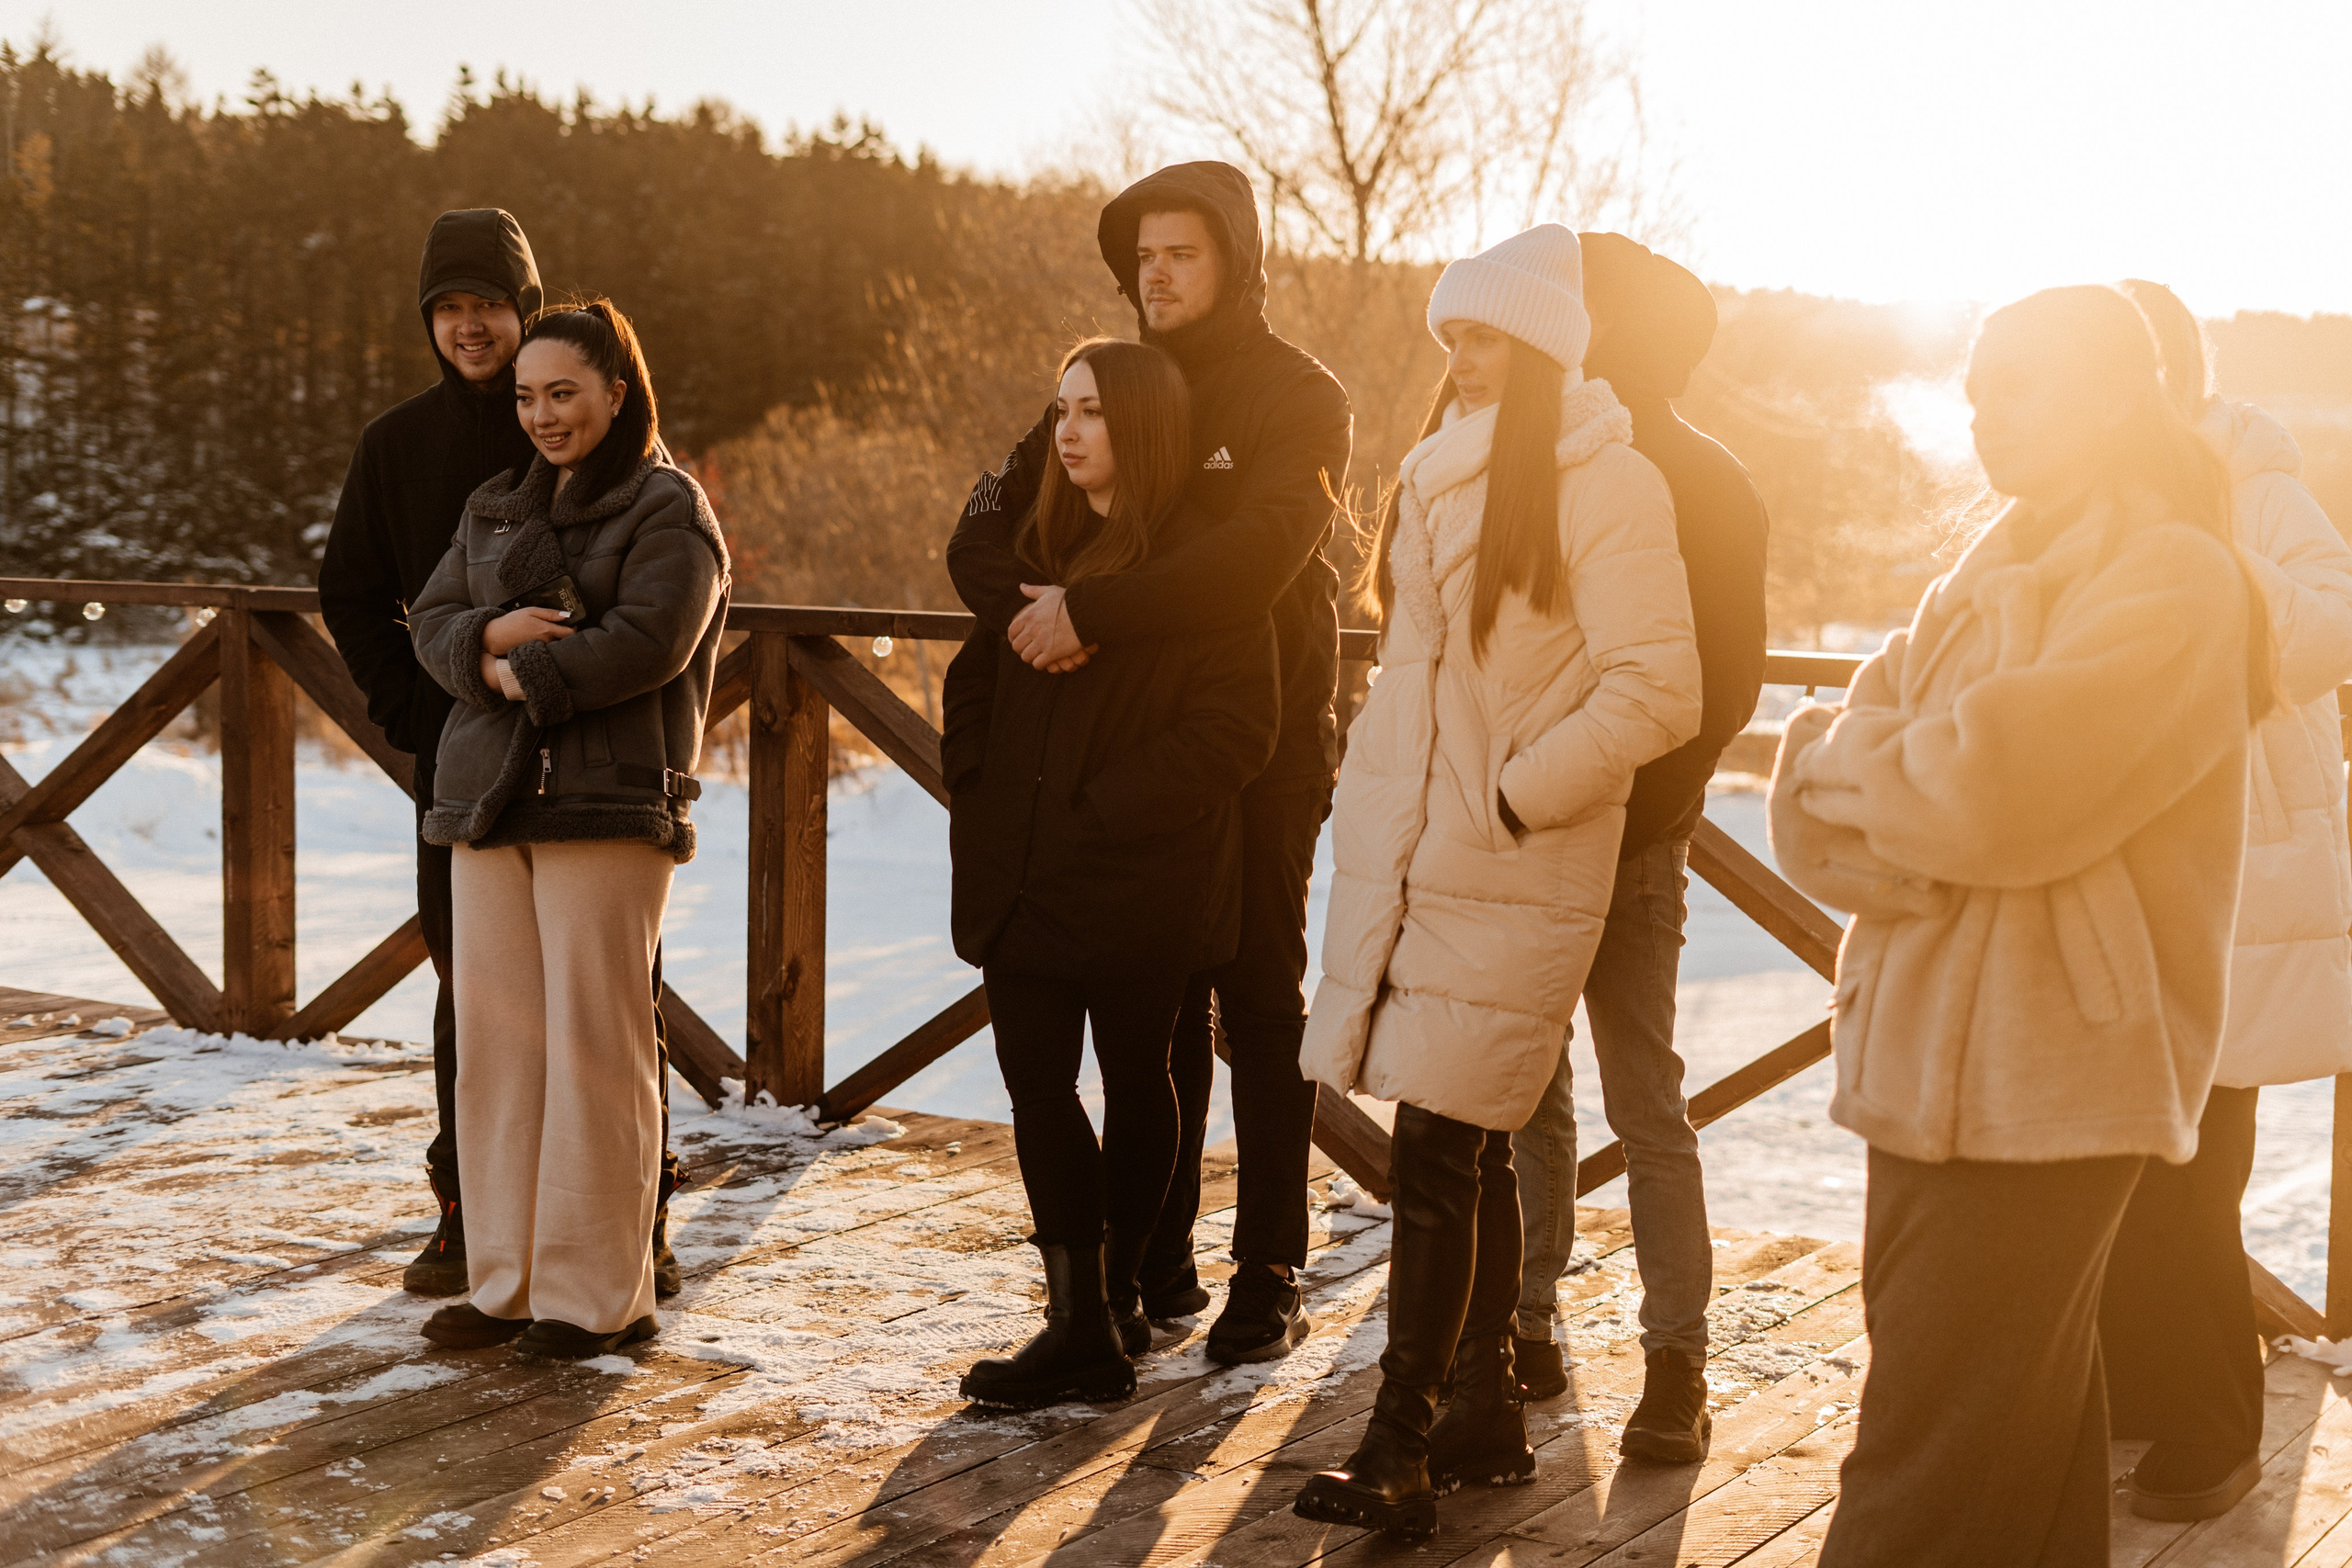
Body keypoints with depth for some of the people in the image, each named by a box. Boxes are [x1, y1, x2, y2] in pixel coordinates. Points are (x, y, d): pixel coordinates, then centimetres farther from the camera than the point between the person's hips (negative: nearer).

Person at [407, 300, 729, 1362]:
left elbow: (647, 641, -14)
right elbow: (431, 623, 12)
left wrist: (518, 673, -9)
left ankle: (594, 1294, 3)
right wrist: (489, 637, -10)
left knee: (592, 1045, -5)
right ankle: (505, 1281, 15)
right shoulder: (495, 510, 21)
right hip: (485, 798, 6)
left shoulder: (669, 510, -1)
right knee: (495, 1040, 6)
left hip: (607, 806, -6)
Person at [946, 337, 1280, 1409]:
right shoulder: (1039, 542, 14)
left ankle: (1115, 1299, 22)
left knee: (1134, 1082, 9)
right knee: (1036, 1084, -1)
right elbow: (975, 678, 21)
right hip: (1021, 871, 6)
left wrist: (1101, 813, -17)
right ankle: (1082, 1323, 2)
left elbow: (1236, 727, -14)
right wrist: (976, 790, 5)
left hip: (1138, 880, -6)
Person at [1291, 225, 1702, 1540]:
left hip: (1513, 872, -7)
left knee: (1439, 1152, -9)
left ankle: (1399, 1455, -4)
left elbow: (1658, 692, -15)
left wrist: (1514, 791, -14)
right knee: (1474, 1150, 14)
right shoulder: (1446, 478, 14)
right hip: (1418, 854, 7)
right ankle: (1488, 1414, 24)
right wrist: (1381, 806, 16)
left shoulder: (1606, 486, -10)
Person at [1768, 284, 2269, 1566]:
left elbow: (1988, 789, -23)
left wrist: (1844, 765, -5)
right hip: (1935, 1064, 8)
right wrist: (1901, 798, -13)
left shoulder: (2171, 579, -10)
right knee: (2023, 1453, 17)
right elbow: (1810, 785, 8)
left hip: (2037, 1086, -8)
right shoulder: (1996, 575, 17)